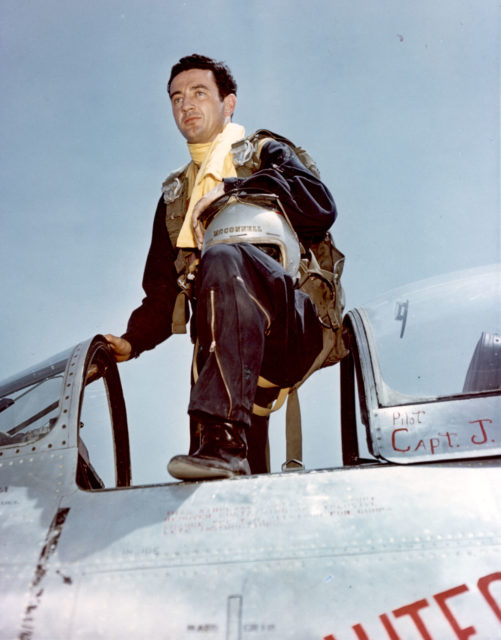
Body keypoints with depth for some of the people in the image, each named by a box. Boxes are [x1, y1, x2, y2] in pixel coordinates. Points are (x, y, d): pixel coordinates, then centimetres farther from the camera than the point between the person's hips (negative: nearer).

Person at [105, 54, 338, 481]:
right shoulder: (174, 196, 28)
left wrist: (233, 188, -7)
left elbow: (321, 208, -6)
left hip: (292, 329, -4)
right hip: (228, 351, 5)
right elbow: (163, 289, 24)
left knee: (223, 261, -35)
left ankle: (225, 438, -44)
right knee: (240, 476, -14)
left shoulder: (265, 154, 15)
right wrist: (133, 340, 7)